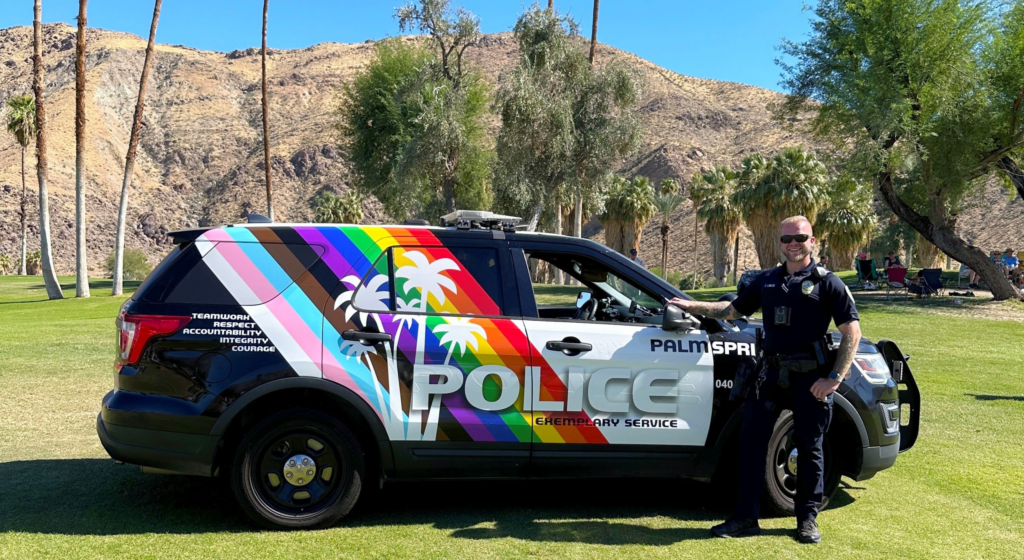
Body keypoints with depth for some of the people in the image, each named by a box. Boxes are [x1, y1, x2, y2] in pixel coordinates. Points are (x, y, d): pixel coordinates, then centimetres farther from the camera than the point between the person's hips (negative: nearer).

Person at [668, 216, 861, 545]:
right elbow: (733, 309, 23)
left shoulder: (827, 283, -1)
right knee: (752, 442, 1)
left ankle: (808, 520, 20)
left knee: (810, 449, 6)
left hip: (810, 377, -4)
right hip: (771, 373, 4)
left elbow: (851, 332, -5)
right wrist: (692, 306, 15)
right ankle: (746, 518, 9)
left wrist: (834, 378, -11)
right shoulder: (767, 281, 13)